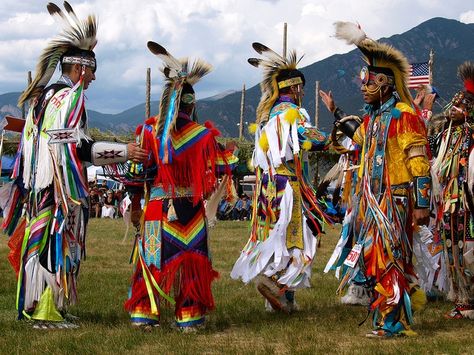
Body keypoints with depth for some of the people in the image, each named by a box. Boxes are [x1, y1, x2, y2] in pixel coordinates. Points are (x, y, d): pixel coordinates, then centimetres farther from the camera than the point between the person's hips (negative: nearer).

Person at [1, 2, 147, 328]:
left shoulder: (43, 95, 17)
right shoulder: (70, 97, -12)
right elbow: (76, 144, -20)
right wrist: (124, 151, -18)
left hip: (38, 183, 10)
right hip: (59, 184, -9)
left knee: (41, 242, 13)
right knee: (56, 244, -6)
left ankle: (35, 306, 19)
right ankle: (46, 312, -5)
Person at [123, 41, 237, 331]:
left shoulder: (149, 130, -4)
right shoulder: (203, 134, -6)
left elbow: (139, 171, -1)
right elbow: (223, 167, 3)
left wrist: (135, 205, 10)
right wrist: (232, 151, 24)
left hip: (157, 206, 1)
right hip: (191, 209, -1)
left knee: (151, 258, 10)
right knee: (190, 260, 8)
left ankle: (144, 315, 11)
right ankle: (189, 317, 9)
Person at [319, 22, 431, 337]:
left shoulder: (404, 115, -13)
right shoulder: (373, 116, 13)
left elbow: (419, 161, -16)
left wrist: (422, 204, -19)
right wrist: (336, 112, 36)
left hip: (394, 198, -9)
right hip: (370, 198, 9)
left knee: (388, 256, -8)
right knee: (373, 254, 11)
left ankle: (392, 322, -2)